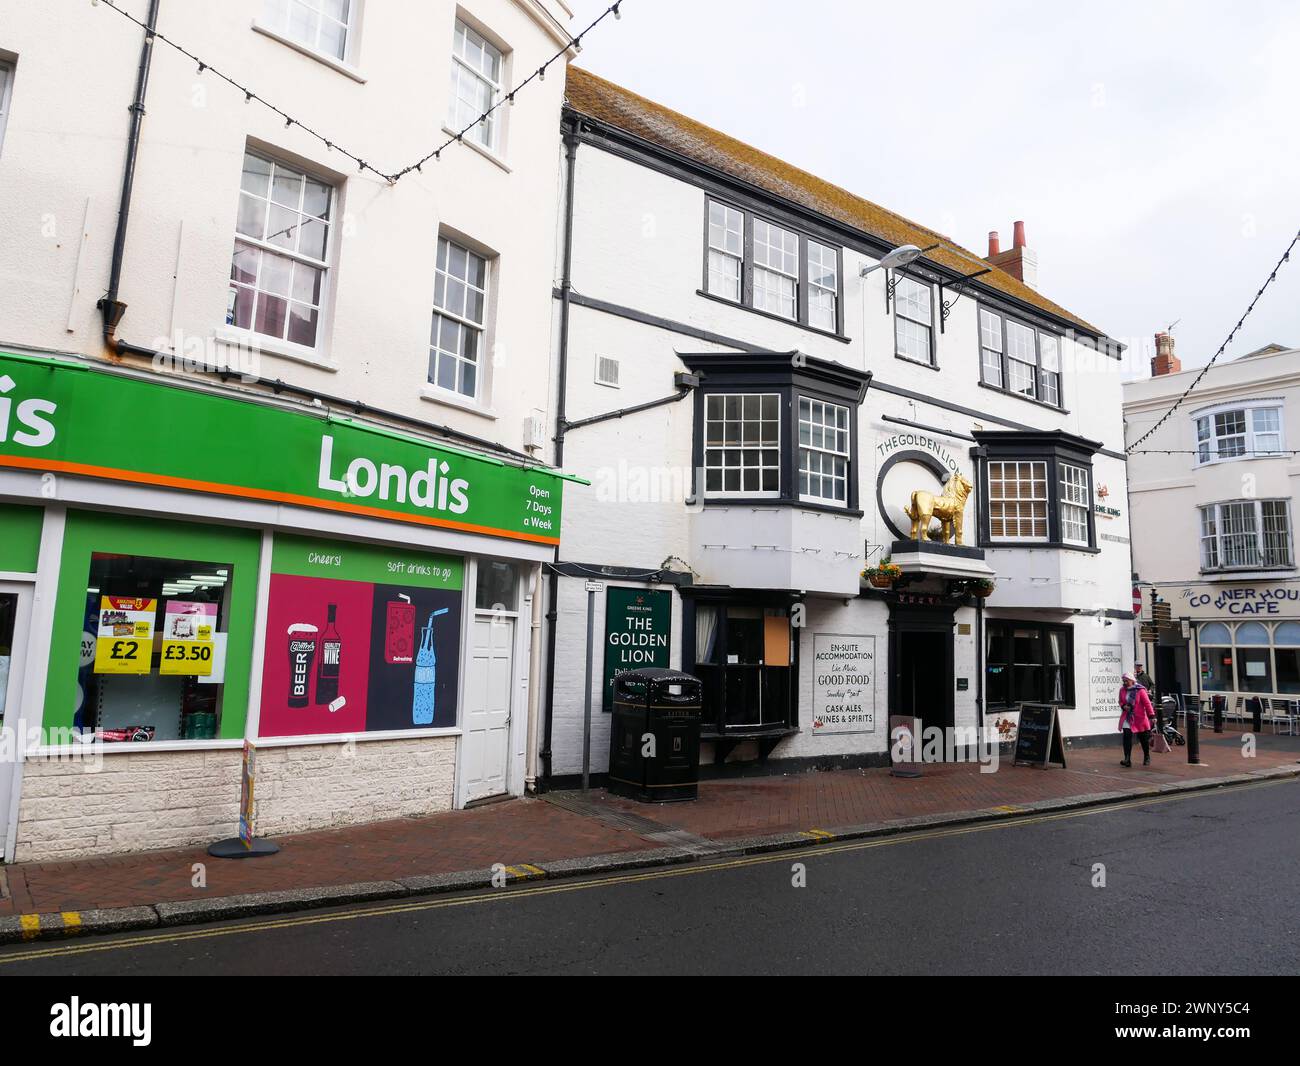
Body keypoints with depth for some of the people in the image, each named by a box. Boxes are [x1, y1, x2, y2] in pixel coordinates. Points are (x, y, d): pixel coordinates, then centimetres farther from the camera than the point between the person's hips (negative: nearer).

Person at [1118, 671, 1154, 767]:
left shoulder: (1140, 690, -12)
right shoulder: (1122, 690, 2)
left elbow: (1147, 703, -11)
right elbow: (1120, 701, 15)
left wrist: (1151, 716, -15)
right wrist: (1123, 706, -8)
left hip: (1139, 719, -3)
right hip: (1127, 718, 3)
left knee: (1143, 738, 11)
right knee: (1127, 737, -10)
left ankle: (1147, 758, 32)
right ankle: (1127, 759, -13)